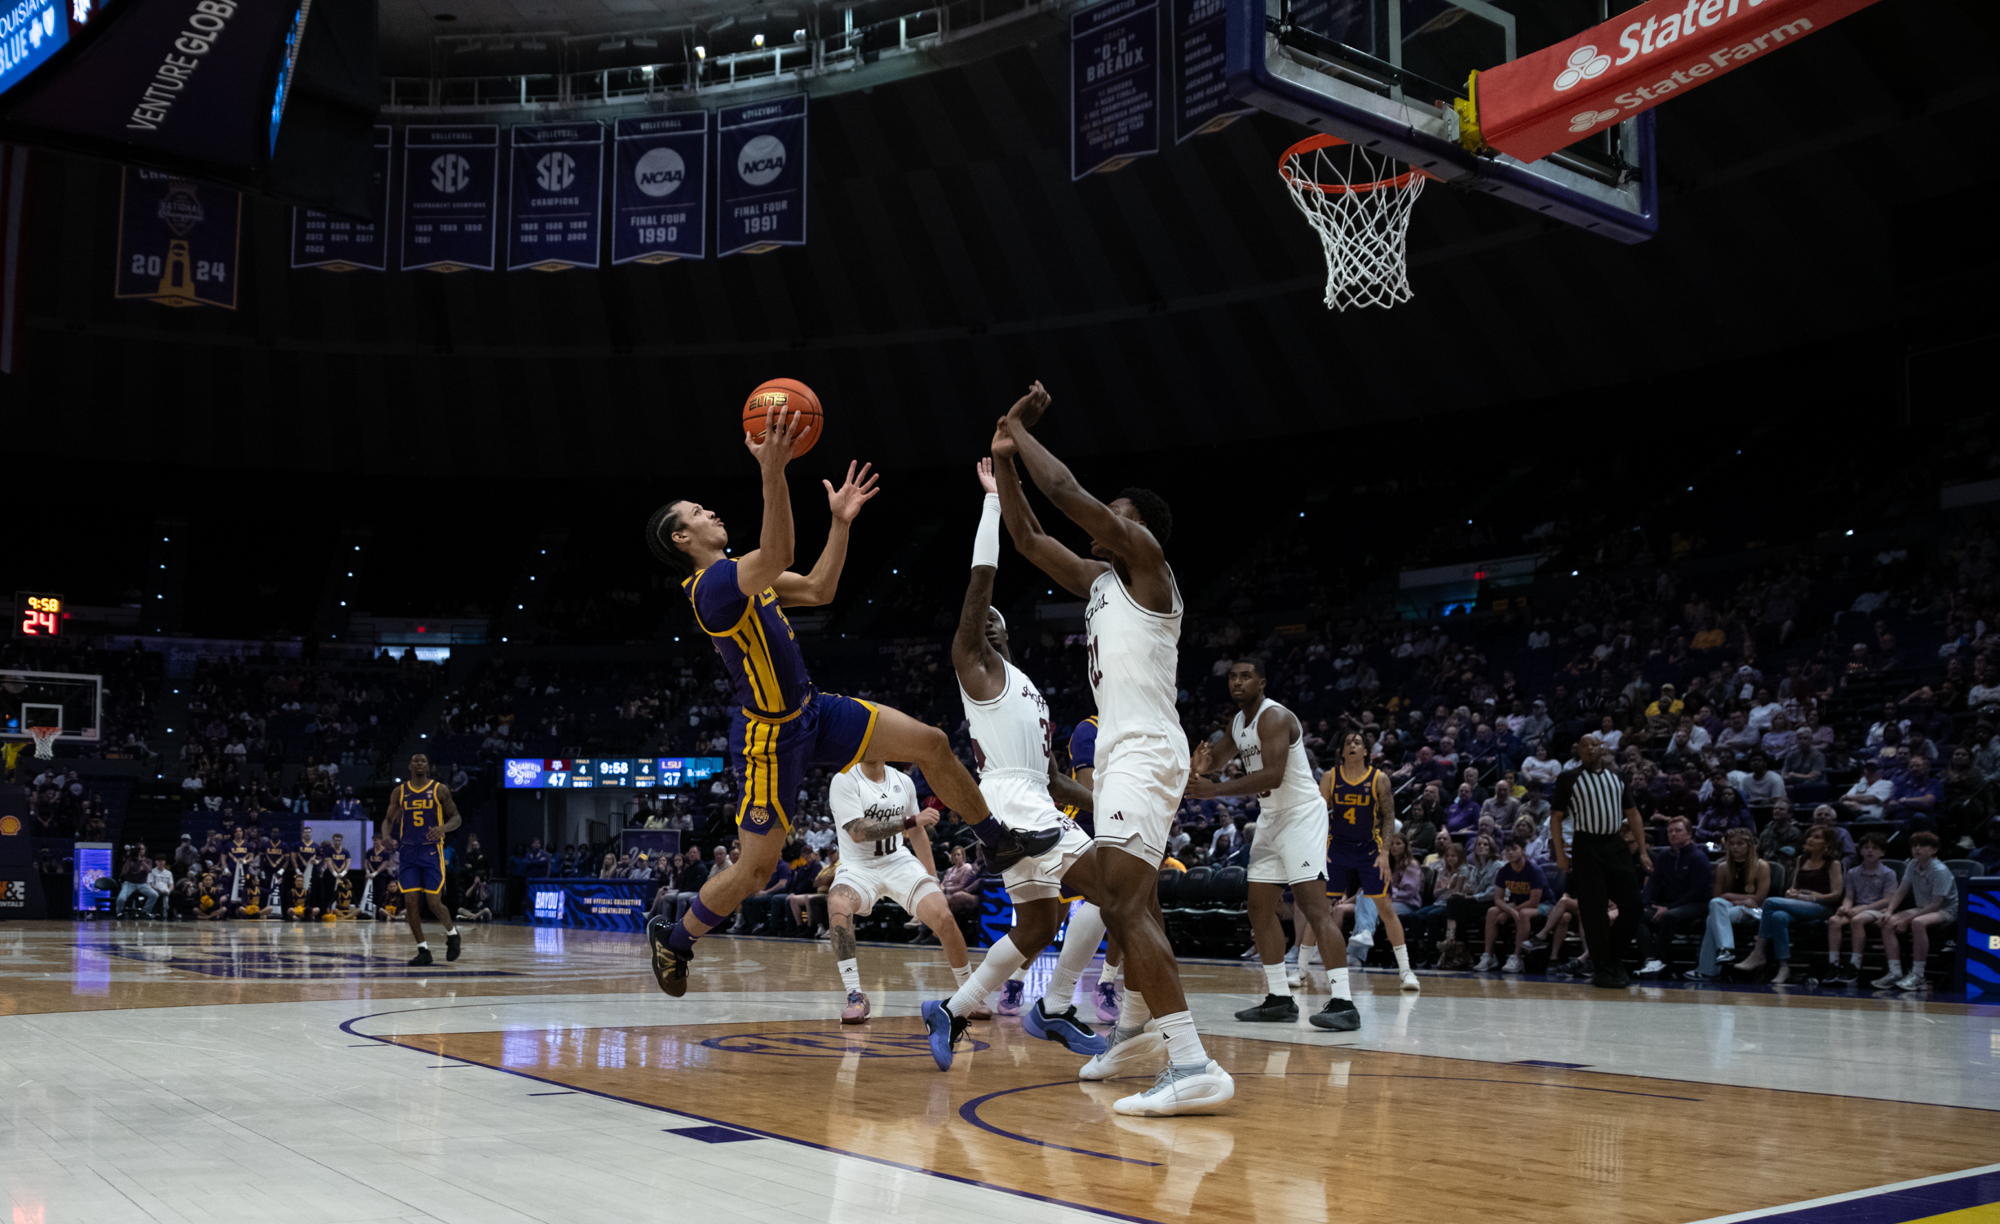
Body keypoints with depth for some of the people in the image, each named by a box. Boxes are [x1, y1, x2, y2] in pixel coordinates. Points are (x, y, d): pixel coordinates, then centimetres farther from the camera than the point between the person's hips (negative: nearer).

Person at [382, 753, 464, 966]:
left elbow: (456, 818, 2)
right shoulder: (399, 792, 8)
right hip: (408, 851, 3)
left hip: (432, 851, -3)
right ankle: (423, 950, 4)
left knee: (434, 902, -8)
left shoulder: (440, 790, 0)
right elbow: (388, 819, 13)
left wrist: (443, 828, -20)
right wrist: (386, 834, -9)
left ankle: (452, 933, 21)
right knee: (411, 901, -6)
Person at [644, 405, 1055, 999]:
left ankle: (999, 840, 18)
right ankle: (672, 937, 25)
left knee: (931, 743, 2)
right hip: (770, 734, -9)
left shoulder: (739, 574, 10)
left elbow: (818, 590, 15)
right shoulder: (713, 585, -21)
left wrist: (840, 521, 7)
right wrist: (772, 471, -51)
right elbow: (777, 556, -41)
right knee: (755, 868, -1)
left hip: (813, 710, 9)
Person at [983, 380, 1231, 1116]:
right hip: (1122, 752, 11)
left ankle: (1193, 1066, -29)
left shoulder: (1146, 561, -5)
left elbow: (1066, 491, -13)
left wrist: (1020, 430, 1)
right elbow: (1027, 539, 22)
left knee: (1125, 904, -22)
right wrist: (1003, 458, 14)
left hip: (1145, 752, -11)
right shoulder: (1099, 579, 19)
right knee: (1132, 901, 23)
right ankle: (1136, 1030, 40)